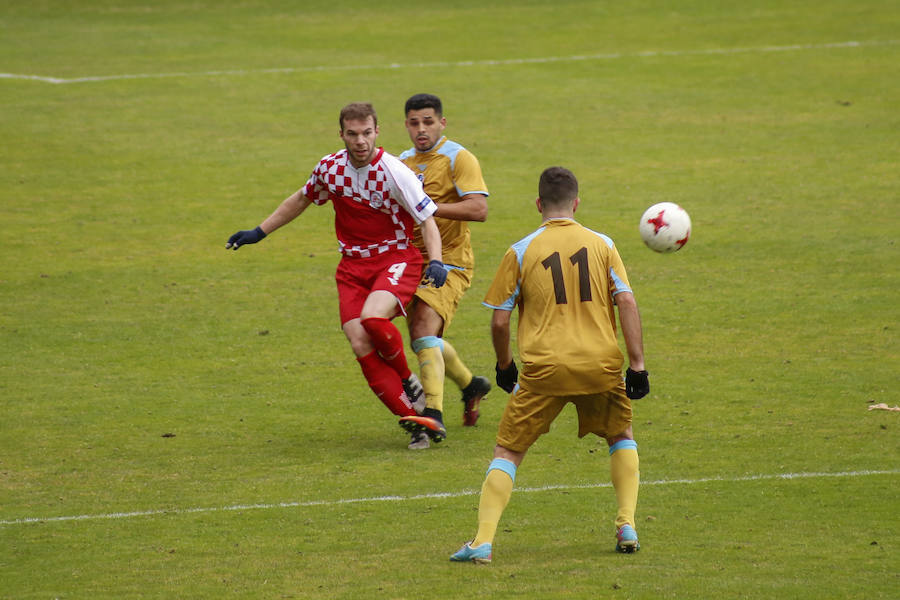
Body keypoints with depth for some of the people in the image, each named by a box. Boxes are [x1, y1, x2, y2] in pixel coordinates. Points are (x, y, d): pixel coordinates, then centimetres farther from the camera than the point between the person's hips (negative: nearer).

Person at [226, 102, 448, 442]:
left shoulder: (394, 172, -16)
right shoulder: (329, 168, -1)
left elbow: (427, 219, -8)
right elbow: (301, 199, 19)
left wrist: (436, 262, -24)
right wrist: (259, 232, 23)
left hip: (397, 259, -4)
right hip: (353, 265, 4)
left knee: (373, 318, -32)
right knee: (361, 346, -13)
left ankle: (407, 378, -3)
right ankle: (413, 416, -7)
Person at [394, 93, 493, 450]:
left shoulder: (458, 159, -8)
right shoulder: (402, 163, 13)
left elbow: (478, 208, -20)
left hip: (449, 261, -8)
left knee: (425, 329, -24)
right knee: (425, 341, 15)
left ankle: (432, 417, -31)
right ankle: (471, 385, 41)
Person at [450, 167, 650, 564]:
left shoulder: (521, 252, 1)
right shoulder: (602, 245, 5)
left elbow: (499, 321, 2)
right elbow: (627, 302, -2)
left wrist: (504, 365, 18)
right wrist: (637, 364, -1)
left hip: (543, 369, -2)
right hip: (601, 364, 2)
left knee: (507, 452, 8)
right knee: (621, 436, 26)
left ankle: (483, 541, -7)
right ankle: (627, 526, 12)